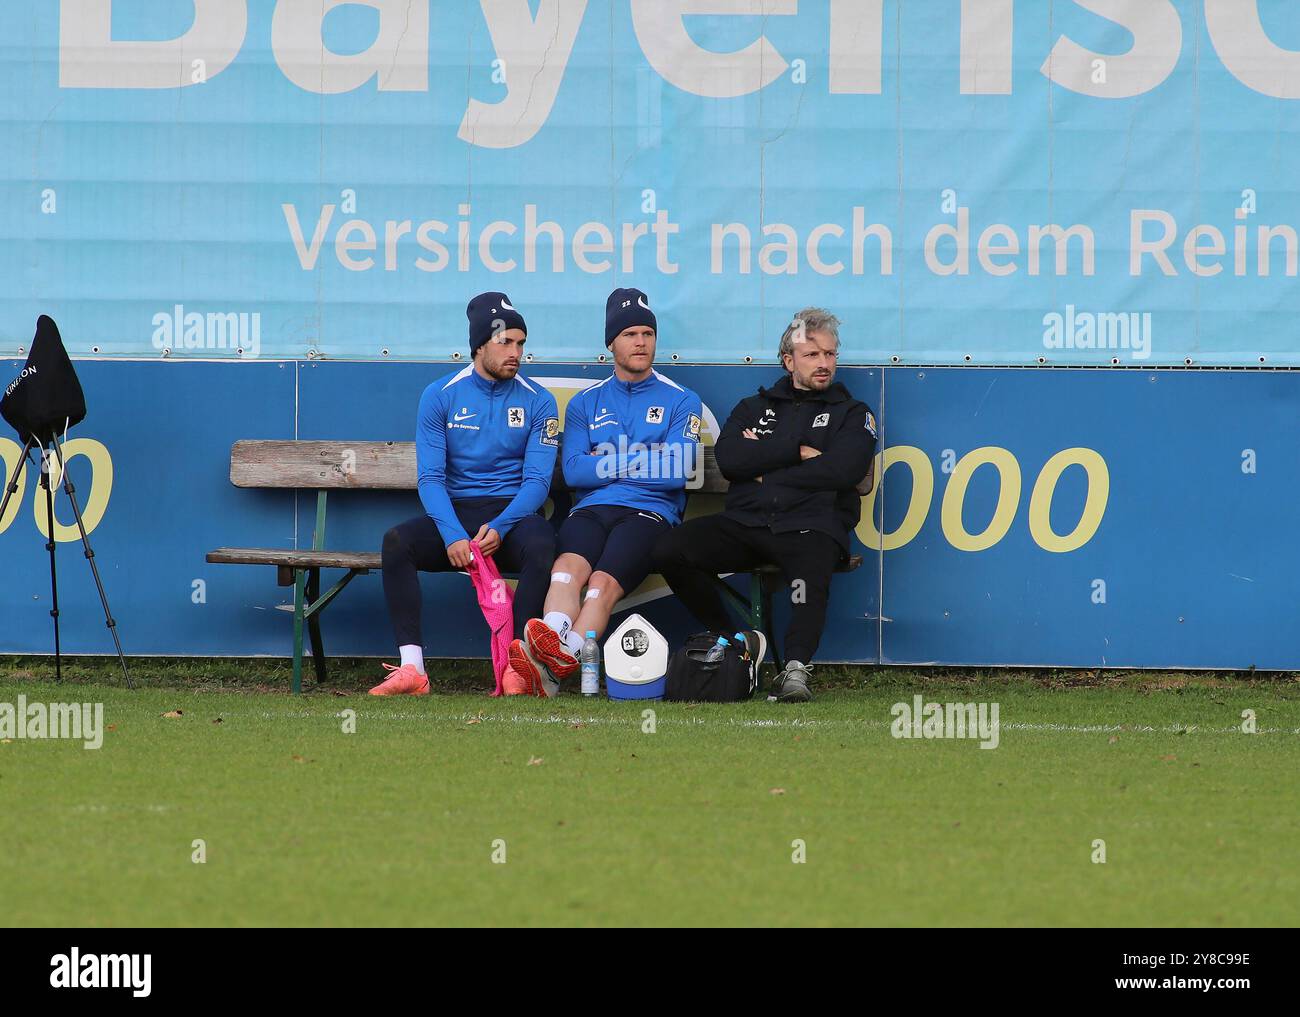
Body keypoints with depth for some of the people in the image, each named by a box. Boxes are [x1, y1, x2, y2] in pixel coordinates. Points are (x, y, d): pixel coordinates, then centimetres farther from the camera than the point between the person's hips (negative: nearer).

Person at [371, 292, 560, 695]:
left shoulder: (538, 402, 4)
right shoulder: (440, 397, 4)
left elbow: (537, 481, -3)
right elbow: (430, 478, -3)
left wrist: (499, 528, -21)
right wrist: (453, 536, -21)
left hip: (513, 512, -1)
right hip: (454, 513, 1)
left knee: (541, 545, -36)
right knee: (396, 541, -29)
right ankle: (412, 668, -35)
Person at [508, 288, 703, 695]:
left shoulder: (680, 401, 14)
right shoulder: (585, 403, 22)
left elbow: (677, 471, -2)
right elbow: (573, 471, 6)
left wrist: (607, 462, 3)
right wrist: (644, 458, 1)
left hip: (650, 513, -2)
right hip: (590, 510, 2)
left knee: (603, 583, -32)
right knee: (569, 565, -33)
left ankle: (556, 665, -54)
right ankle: (552, 658, -59)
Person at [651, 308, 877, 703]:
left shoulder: (851, 414, 17)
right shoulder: (754, 408, 25)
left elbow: (842, 471, -4)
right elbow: (729, 460, 4)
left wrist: (766, 471, 1)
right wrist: (797, 452, 0)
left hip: (809, 526, -3)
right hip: (745, 523, 3)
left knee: (811, 574, -40)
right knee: (669, 550, -21)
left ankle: (796, 669, -46)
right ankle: (729, 641, -7)